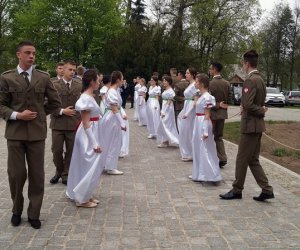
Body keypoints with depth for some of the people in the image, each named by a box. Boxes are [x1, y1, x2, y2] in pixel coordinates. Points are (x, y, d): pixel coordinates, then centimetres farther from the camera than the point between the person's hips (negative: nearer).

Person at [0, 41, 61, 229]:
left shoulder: (44, 77, 4)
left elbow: (55, 103, 12)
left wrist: (39, 113, 8)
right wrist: (17, 115, -13)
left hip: (37, 132, 1)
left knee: (37, 175, 6)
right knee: (16, 174, 4)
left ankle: (34, 213, 21)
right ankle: (17, 211, 27)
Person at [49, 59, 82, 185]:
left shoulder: (79, 85, 4)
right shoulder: (54, 85, -1)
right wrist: (62, 111, -13)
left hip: (74, 123, 1)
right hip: (58, 123, -1)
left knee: (70, 151, 6)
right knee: (56, 150, 4)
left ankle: (66, 175, 20)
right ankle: (59, 171, 28)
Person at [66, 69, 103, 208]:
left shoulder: (89, 96, 10)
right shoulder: (86, 98, -19)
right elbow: (86, 123, -20)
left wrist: (95, 141, 20)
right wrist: (95, 143, -20)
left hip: (92, 134, 10)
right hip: (88, 136, -10)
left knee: (92, 167, 16)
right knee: (90, 167, -1)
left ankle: (86, 195, 26)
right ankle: (81, 198, 11)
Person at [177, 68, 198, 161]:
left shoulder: (194, 85, -14)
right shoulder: (190, 85, 14)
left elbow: (195, 101, -19)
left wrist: (187, 113, -22)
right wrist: (184, 112, 17)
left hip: (191, 110, -9)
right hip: (186, 108, 9)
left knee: (189, 132, -2)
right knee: (184, 132, 13)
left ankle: (190, 155, 8)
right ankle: (187, 153, 22)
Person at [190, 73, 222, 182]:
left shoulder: (206, 97, -17)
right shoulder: (202, 96, 11)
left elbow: (207, 116, -18)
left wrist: (205, 131, -19)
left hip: (203, 124, -10)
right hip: (198, 123, 10)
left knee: (205, 150, -4)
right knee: (198, 149, 15)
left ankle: (210, 175, 3)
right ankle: (199, 174, 26)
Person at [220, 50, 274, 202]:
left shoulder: (250, 81, -18)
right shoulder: (260, 79, 12)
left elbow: (248, 104, -24)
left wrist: (262, 111, -10)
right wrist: (258, 109, 4)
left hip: (251, 125, -9)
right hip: (257, 124, 9)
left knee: (242, 159, 3)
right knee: (253, 160, 14)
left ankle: (237, 190, 15)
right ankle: (266, 190, 14)